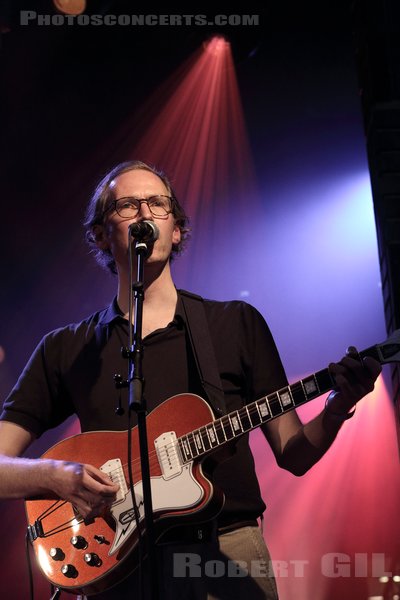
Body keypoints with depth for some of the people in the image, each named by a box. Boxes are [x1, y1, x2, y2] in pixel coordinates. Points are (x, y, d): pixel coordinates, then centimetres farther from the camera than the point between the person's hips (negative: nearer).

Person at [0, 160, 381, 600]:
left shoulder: (239, 323, 7)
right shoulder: (65, 349, 7)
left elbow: (293, 455, 6)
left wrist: (335, 412, -13)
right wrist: (57, 475, -14)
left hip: (230, 552, 0)